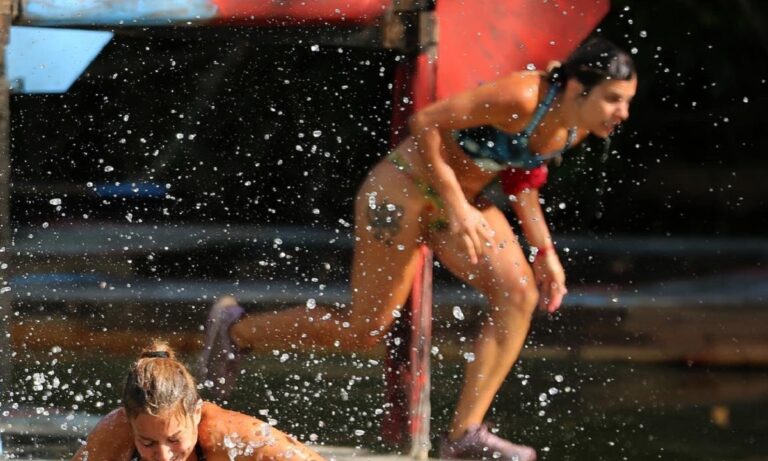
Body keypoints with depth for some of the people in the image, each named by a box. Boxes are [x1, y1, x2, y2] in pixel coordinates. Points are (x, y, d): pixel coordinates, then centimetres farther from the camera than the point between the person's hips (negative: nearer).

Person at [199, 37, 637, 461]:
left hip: (463, 198, 8)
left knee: (519, 295, -11)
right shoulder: (521, 99, -32)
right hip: (405, 189, -8)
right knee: (365, 328, -1)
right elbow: (426, 123, -27)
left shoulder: (577, 127, -5)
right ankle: (235, 329, 20)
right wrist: (456, 208, -27)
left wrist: (544, 251, 7)